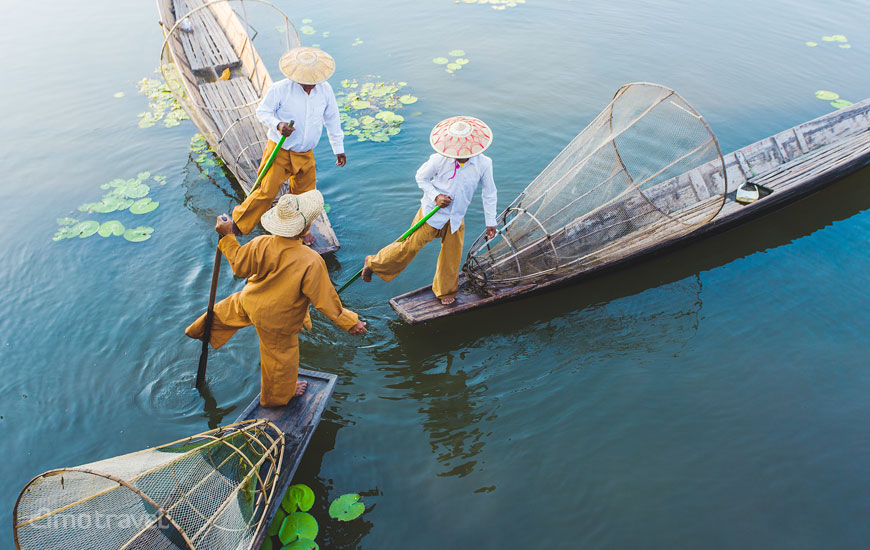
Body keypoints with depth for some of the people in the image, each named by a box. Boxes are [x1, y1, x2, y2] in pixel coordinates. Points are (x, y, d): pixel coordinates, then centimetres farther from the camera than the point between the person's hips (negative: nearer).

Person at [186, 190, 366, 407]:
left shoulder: (261, 244, -26)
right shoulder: (311, 262, -38)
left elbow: (239, 266, -7)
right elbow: (325, 299, -29)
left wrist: (227, 236, 4)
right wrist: (350, 322, -17)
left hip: (249, 302, 4)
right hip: (276, 321, -4)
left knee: (228, 309, 38)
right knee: (280, 357, 24)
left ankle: (201, 331, 68)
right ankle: (278, 395, 52)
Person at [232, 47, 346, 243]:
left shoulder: (325, 89, -4)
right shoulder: (279, 89, -16)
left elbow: (332, 120, 8)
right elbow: (262, 111, -5)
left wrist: (339, 149, 13)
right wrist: (278, 125, -26)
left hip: (306, 154, 4)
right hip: (279, 151, -4)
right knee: (266, 192, -6)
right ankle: (238, 224, 13)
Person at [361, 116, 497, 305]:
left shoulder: (484, 163, -15)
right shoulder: (439, 159, -21)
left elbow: (490, 193, -1)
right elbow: (421, 177, -3)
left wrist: (490, 222, 3)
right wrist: (435, 196, -19)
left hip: (456, 218, 3)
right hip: (432, 212, -3)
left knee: (452, 256, 12)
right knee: (410, 245, 1)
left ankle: (445, 291, 38)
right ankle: (373, 263, 23)